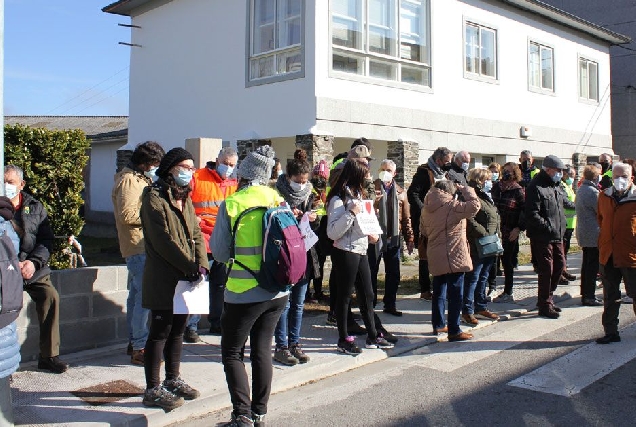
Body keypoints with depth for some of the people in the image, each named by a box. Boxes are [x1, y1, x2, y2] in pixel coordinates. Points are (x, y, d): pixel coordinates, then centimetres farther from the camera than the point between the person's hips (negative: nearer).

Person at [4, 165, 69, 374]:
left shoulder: (35, 207, 13)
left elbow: (47, 240, 8)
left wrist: (34, 262, -9)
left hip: (33, 267, 2)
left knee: (50, 296, -20)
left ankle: (49, 355, -10)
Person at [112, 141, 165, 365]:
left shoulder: (141, 179, 20)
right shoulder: (129, 180, -12)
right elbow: (127, 214, -22)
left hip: (141, 246, 11)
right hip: (138, 247, -11)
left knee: (136, 294, 15)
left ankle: (133, 342, 24)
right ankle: (140, 348, -7)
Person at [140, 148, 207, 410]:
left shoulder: (185, 198, 16)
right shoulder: (155, 197, -10)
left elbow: (196, 233, 12)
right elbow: (163, 240, -17)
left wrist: (201, 264, -4)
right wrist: (191, 267, -17)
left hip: (185, 277, 8)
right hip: (163, 278, -8)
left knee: (178, 330, 15)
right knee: (160, 332, -1)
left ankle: (173, 380, 29)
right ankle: (153, 390, 10)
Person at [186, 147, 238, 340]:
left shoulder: (234, 184, 12)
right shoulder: (197, 177, -2)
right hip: (202, 240, -5)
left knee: (220, 283, 14)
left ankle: (216, 322, 27)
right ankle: (191, 326, 2)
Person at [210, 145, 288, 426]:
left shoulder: (232, 205, -11)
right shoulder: (280, 201, 0)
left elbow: (220, 253, -8)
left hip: (244, 293, -5)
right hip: (278, 291, 5)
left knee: (232, 353, 8)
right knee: (262, 349, 16)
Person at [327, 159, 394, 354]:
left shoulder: (356, 194, 13)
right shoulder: (338, 199, -15)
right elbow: (332, 232, -20)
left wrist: (370, 234, 6)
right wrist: (351, 213, -27)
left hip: (361, 251, 9)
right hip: (345, 252, -9)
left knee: (367, 294, 14)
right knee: (344, 295, 3)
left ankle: (372, 336, 25)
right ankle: (343, 339, 15)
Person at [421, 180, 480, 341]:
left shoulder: (426, 208, 8)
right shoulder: (451, 206, -15)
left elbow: (423, 230, 17)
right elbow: (474, 205, -20)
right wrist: (465, 189, -6)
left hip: (435, 258, 8)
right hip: (453, 257, -8)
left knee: (439, 292, 19)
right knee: (455, 294, -2)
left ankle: (438, 325, 30)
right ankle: (454, 331, 0)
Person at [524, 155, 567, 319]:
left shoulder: (555, 186, 14)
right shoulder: (535, 187, -15)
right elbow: (532, 215, -22)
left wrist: (561, 227, 14)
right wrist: (549, 227, -22)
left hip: (557, 236, 9)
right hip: (542, 237, -9)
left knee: (560, 265, 15)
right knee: (546, 270, -3)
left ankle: (546, 298, 30)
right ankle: (545, 305, 10)